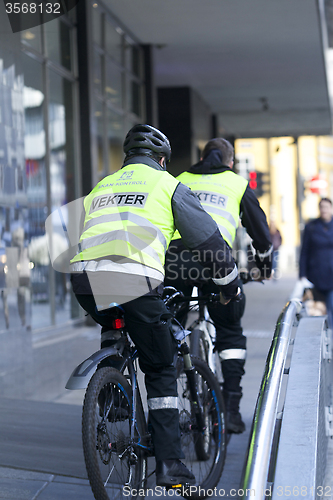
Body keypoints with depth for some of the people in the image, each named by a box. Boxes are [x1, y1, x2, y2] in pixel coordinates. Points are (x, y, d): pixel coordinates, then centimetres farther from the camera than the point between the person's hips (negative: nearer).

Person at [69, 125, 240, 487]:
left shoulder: (100, 187, 30)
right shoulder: (166, 184, 17)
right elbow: (207, 238, 16)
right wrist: (228, 283, 30)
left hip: (85, 279, 4)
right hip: (136, 281, -4)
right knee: (160, 370, 9)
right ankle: (169, 464, 4)